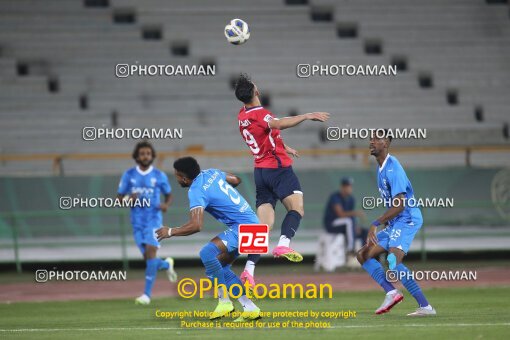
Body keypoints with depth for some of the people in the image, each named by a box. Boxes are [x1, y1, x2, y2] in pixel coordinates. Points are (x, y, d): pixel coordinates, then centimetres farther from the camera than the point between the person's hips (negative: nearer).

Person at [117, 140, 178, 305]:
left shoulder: (159, 176, 1)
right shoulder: (129, 175, 4)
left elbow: (169, 195, 13)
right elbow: (119, 197, 8)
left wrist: (166, 204, -9)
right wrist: (129, 199, -14)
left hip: (154, 219, -3)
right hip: (137, 222, 3)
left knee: (150, 252, -17)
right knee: (148, 258, 2)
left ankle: (147, 294, -15)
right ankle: (166, 264, 39)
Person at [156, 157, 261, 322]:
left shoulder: (196, 191, -17)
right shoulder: (211, 173, 9)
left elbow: (196, 225, -28)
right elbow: (236, 180, 26)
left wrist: (171, 232, -16)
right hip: (251, 222, 10)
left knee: (207, 253, -26)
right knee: (218, 266, 11)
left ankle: (224, 301, -20)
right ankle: (250, 308, 7)